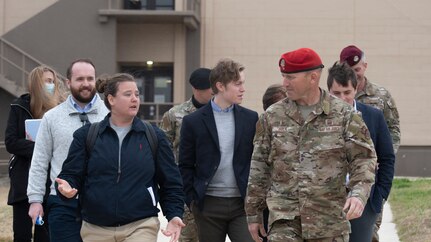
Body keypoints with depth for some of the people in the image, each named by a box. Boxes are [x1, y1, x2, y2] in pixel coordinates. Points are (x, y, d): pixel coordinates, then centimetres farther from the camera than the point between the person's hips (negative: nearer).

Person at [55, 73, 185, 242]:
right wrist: (66, 187, -19)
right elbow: (71, 174, 4)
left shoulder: (154, 137, 6)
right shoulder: (86, 136, 5)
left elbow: (170, 182, 8)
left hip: (140, 228, -1)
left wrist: (174, 215, -5)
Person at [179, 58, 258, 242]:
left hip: (242, 204, 1)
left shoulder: (250, 119, 5)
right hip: (209, 206, -1)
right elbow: (185, 166, 3)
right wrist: (192, 200, -4)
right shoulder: (193, 122, 0)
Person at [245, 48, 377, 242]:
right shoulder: (272, 117, 5)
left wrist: (358, 194, -19)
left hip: (329, 219, 0)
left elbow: (363, 159, -1)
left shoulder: (343, 115, 0)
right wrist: (253, 213, 10)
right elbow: (259, 168, 10)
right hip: (284, 217, 0)